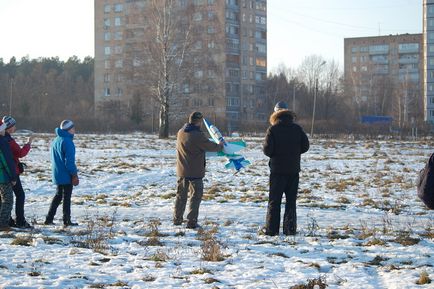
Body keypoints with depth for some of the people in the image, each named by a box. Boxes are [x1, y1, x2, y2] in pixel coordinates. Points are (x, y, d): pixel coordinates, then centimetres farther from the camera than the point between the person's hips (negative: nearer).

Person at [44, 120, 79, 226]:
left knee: (58, 195, 16)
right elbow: (69, 161, -20)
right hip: (66, 175, -8)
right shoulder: (67, 141, -17)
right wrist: (74, 174, -15)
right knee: (66, 197, 0)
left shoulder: (56, 141, 12)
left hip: (57, 174, 8)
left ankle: (49, 219, 15)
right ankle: (67, 221, 4)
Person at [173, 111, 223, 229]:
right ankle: (191, 222, 1)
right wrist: (220, 146, 12)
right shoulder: (198, 136, -20)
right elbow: (211, 146, -10)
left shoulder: (180, 133, 3)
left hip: (182, 171, 7)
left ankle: (177, 219, 23)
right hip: (195, 172, -7)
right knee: (195, 196, 3)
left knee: (181, 195, 17)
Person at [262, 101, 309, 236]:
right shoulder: (297, 128, 0)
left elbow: (267, 150, -12)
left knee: (274, 200, 4)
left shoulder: (273, 129, -9)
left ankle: (271, 229, 3)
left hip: (277, 169, -2)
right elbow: (305, 146, 2)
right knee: (291, 200, 9)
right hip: (294, 169, 3)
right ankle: (290, 228, 6)